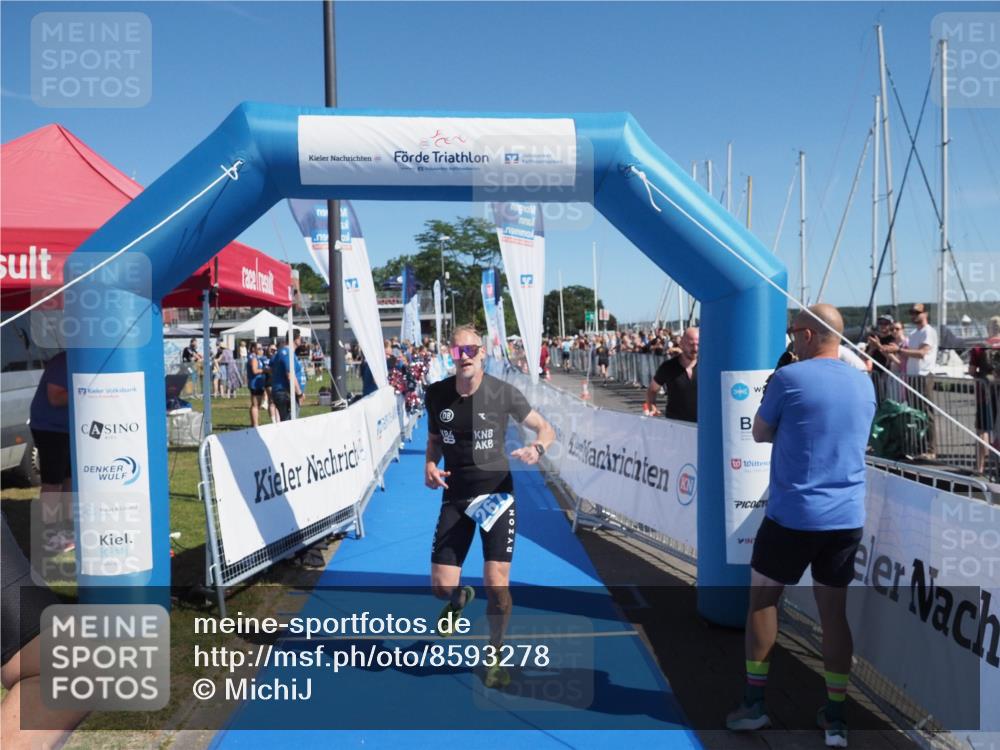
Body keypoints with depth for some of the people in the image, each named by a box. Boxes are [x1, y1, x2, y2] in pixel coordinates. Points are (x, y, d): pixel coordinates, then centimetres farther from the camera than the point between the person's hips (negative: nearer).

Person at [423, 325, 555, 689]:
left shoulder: (503, 392, -11)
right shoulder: (436, 394, -3)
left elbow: (546, 428, -2)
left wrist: (536, 448, -24)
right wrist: (430, 464, -8)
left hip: (496, 493, -2)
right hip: (455, 496, 2)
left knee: (497, 584, -8)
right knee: (441, 587, 0)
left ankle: (495, 655, 21)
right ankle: (460, 598, 41)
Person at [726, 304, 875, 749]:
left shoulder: (789, 377, -11)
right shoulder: (864, 383, 7)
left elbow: (760, 434, 1)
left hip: (793, 515, -5)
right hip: (847, 518, 5)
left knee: (762, 598, 12)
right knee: (834, 611, 13)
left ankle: (754, 703, 19)